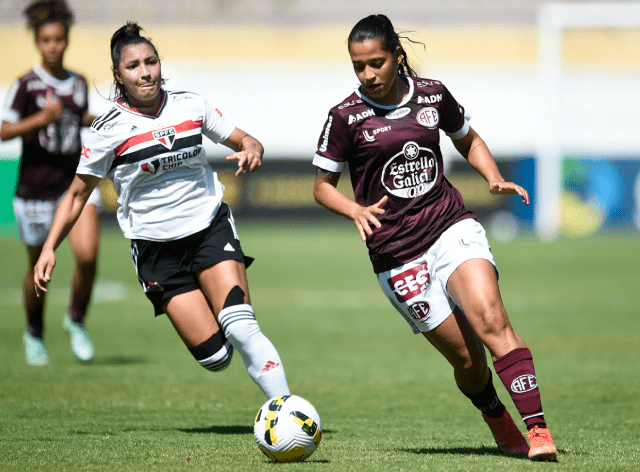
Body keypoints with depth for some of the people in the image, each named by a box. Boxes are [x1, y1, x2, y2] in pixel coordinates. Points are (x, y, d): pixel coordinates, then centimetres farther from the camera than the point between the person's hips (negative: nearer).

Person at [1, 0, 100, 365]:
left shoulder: (79, 83, 6)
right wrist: (42, 119, -29)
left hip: (76, 180, 2)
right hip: (36, 185, -2)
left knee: (87, 255, -20)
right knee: (40, 266, 10)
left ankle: (77, 320, 6)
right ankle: (35, 333, 34)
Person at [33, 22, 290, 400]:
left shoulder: (191, 106, 1)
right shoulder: (109, 129, -6)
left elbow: (245, 140, 11)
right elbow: (78, 194, 3)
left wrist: (251, 152, -13)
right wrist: (49, 249, -7)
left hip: (210, 227, 1)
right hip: (157, 250, -1)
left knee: (241, 329, -23)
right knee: (215, 357, -11)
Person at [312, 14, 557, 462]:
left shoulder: (432, 94, 3)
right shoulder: (346, 117, -5)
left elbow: (468, 140, 22)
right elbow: (323, 186, 4)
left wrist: (495, 178, 4)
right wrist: (356, 211, -15)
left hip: (452, 227, 1)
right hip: (397, 253, -1)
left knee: (490, 319, -24)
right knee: (466, 356, -2)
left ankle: (538, 430, -29)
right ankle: (499, 423, 27)